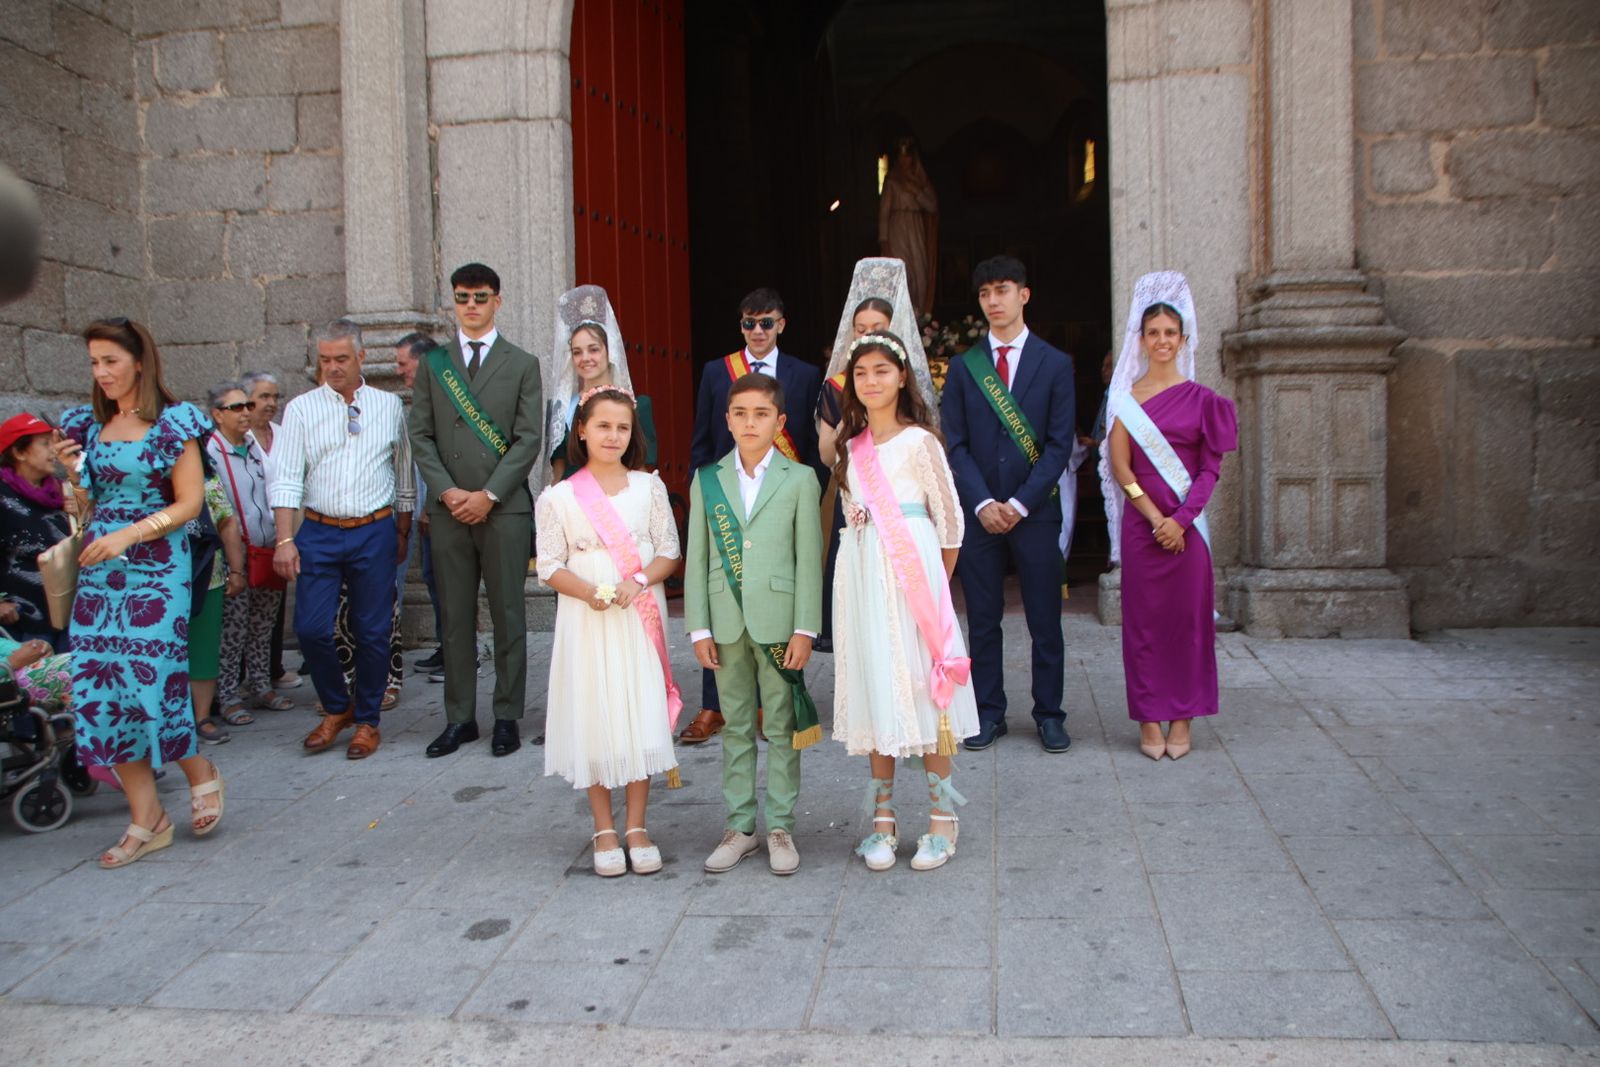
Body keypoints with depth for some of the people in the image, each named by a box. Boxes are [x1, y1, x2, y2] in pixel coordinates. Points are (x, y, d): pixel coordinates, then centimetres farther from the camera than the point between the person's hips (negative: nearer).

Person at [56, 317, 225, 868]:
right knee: (99, 689, 1)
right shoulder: (89, 425, 13)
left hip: (156, 569, -5)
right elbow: (91, 508, 16)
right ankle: (145, 820, 9)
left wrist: (130, 534, -15)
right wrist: (73, 472, -2)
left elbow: (190, 501, -6)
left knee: (151, 682, -9)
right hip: (98, 571, 5)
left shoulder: (173, 422, -2)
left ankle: (201, 774, 20)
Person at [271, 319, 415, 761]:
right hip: (319, 532, 0)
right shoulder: (301, 409, 3)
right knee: (311, 628, -3)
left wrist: (402, 532, 15)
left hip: (375, 531, 0)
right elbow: (286, 478, -3)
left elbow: (404, 473, 14)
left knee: (372, 632, 3)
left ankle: (367, 721, 19)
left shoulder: (390, 406, 6)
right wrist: (285, 539, -12)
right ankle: (337, 708, 21)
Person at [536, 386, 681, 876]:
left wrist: (638, 583, -15)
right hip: (586, 621, -1)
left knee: (641, 719, 2)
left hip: (639, 619, 1)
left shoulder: (649, 487, 3)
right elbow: (550, 566, -1)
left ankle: (637, 828, 17)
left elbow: (669, 553, 4)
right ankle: (604, 831, 18)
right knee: (593, 722, 3)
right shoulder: (558, 498, -1)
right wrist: (589, 592, -18)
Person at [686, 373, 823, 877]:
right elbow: (696, 558, 6)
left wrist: (804, 629, -7)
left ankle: (780, 826, 17)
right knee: (735, 728, 11)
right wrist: (699, 628, 1)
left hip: (778, 621, -2)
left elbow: (809, 559, -2)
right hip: (727, 622, 2)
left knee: (783, 728, 6)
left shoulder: (799, 479, 0)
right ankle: (739, 826, 21)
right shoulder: (706, 480, 6)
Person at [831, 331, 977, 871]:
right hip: (863, 577, 5)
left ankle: (942, 815, 8)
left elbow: (950, 520, 0)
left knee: (924, 683, -2)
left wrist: (937, 582, 6)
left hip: (913, 571, -5)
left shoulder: (920, 441, -3)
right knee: (873, 688, 6)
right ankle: (883, 817, 15)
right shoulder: (851, 447, 13)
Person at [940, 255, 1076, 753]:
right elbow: (955, 445, 3)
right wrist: (983, 503, -10)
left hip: (1035, 511, -1)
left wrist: (1020, 503, -11)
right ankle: (989, 713, 17)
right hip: (979, 512, 1)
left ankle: (1049, 715, 16)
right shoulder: (963, 367, 7)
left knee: (1045, 620, 4)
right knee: (983, 619, 6)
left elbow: (1060, 444, -2)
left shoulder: (1055, 363, 3)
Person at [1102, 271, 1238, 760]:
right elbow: (1120, 466, -1)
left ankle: (1181, 718, 14)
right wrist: (1154, 517, -10)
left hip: (1186, 524, 0)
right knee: (1143, 618, 4)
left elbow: (1211, 466, 1)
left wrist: (1181, 518, -11)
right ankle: (1149, 718, 12)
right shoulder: (1125, 397, 4)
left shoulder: (1201, 398, 3)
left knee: (1187, 617, 4)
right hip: (1141, 522, 0)